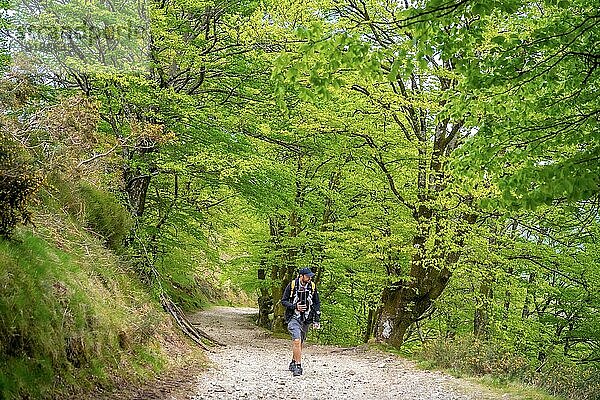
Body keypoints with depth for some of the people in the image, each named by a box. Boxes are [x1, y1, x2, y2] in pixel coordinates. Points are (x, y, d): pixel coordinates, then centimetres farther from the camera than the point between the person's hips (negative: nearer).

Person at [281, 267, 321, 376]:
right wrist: (295, 307, -17)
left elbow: (317, 303, 10)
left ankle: (293, 363, 31)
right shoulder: (292, 285, -8)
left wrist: (316, 320, 5)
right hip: (294, 317, -4)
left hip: (306, 319, 4)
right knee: (297, 341, -18)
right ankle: (298, 365, -14)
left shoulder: (313, 286, 1)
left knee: (300, 342, 13)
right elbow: (283, 301, -1)